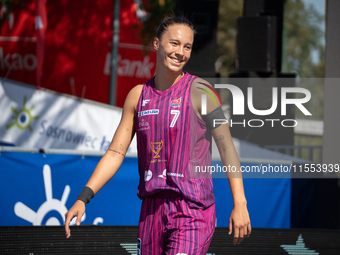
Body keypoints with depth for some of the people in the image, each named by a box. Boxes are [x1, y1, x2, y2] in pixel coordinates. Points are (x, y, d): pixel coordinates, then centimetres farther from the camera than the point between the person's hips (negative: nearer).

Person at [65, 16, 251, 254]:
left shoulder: (200, 91, -4)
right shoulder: (138, 95, 10)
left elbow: (226, 146, -6)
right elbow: (115, 153, 11)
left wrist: (240, 203, -14)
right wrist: (83, 198, 1)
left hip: (192, 210, -5)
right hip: (152, 208, 6)